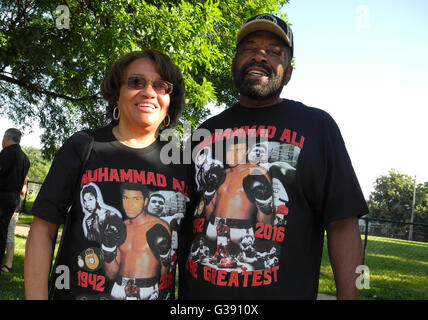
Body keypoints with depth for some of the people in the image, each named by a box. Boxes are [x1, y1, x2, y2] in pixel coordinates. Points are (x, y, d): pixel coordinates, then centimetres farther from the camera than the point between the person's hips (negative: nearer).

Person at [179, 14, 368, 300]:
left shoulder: (317, 125, -2)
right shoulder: (206, 131, 8)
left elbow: (342, 222, -7)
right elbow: (184, 217, 12)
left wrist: (348, 295, -15)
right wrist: (178, 290, 9)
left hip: (282, 292, -3)